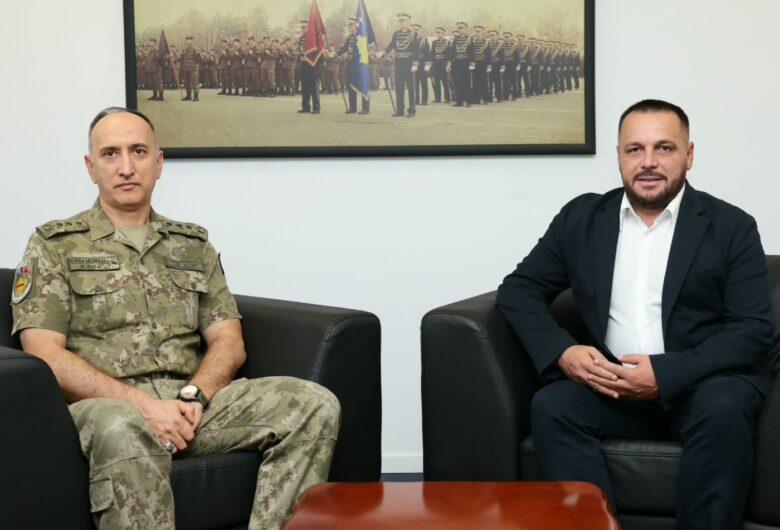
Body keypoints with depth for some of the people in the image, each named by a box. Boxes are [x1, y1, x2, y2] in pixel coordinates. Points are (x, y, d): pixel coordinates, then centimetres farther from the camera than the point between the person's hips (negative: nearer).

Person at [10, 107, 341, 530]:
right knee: (125, 431, -41)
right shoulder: (54, 246, 9)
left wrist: (194, 395, -10)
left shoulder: (194, 246, 21)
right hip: (107, 405, -4)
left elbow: (229, 340, 13)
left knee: (314, 405, -19)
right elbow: (45, 353, -3)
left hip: (189, 403, 4)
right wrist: (141, 403, -16)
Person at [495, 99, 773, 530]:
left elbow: (753, 329, -6)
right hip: (610, 383, 2)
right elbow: (518, 289, 8)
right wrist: (561, 352, -13)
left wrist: (667, 373, -20)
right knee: (551, 406, -26)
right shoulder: (581, 217, 9)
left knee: (723, 410, -33)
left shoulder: (731, 226, 1)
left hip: (703, 380, -2)